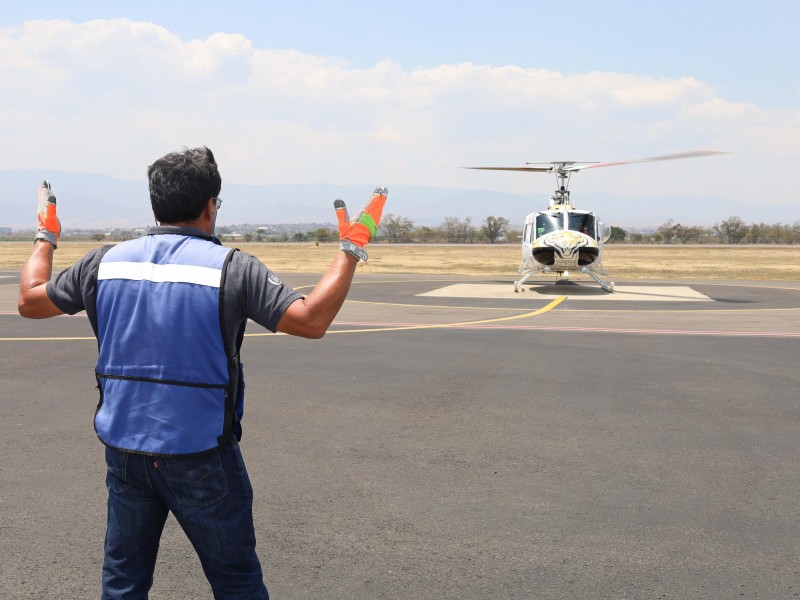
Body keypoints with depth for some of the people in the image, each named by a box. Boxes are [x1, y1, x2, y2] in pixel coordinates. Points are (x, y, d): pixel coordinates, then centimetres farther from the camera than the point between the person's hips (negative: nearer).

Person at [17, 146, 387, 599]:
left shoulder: (107, 262, 0)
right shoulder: (232, 268, -13)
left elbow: (30, 301, 12)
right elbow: (311, 320, -19)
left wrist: (45, 238, 29)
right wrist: (351, 250, -8)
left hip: (124, 452, 4)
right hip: (200, 456, -4)